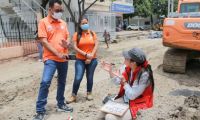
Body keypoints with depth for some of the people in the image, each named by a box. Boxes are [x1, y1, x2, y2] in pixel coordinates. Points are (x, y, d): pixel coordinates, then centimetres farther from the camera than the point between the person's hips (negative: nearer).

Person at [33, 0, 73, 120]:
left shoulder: (63, 23, 11)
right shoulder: (43, 22, -4)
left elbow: (68, 37, 14)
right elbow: (44, 41, -12)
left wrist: (67, 43, -12)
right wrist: (58, 54, -17)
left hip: (64, 58, 6)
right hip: (51, 58, -5)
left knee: (62, 82, 14)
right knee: (45, 82, -16)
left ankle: (61, 104, 31)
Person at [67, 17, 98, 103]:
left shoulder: (92, 33, 5)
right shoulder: (77, 35, 0)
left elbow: (96, 45, 0)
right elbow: (75, 47, -7)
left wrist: (91, 56, -10)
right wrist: (86, 54, -16)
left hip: (92, 60, 2)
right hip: (80, 60, -1)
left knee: (90, 78, 10)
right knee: (78, 78, -7)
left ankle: (89, 94, 28)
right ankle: (73, 96, 8)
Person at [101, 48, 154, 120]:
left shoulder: (144, 75, -27)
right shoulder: (129, 69, -6)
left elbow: (132, 95, -24)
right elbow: (118, 82, 10)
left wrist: (124, 81, -24)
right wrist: (110, 71, 0)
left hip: (136, 105, -7)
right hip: (125, 99, 7)